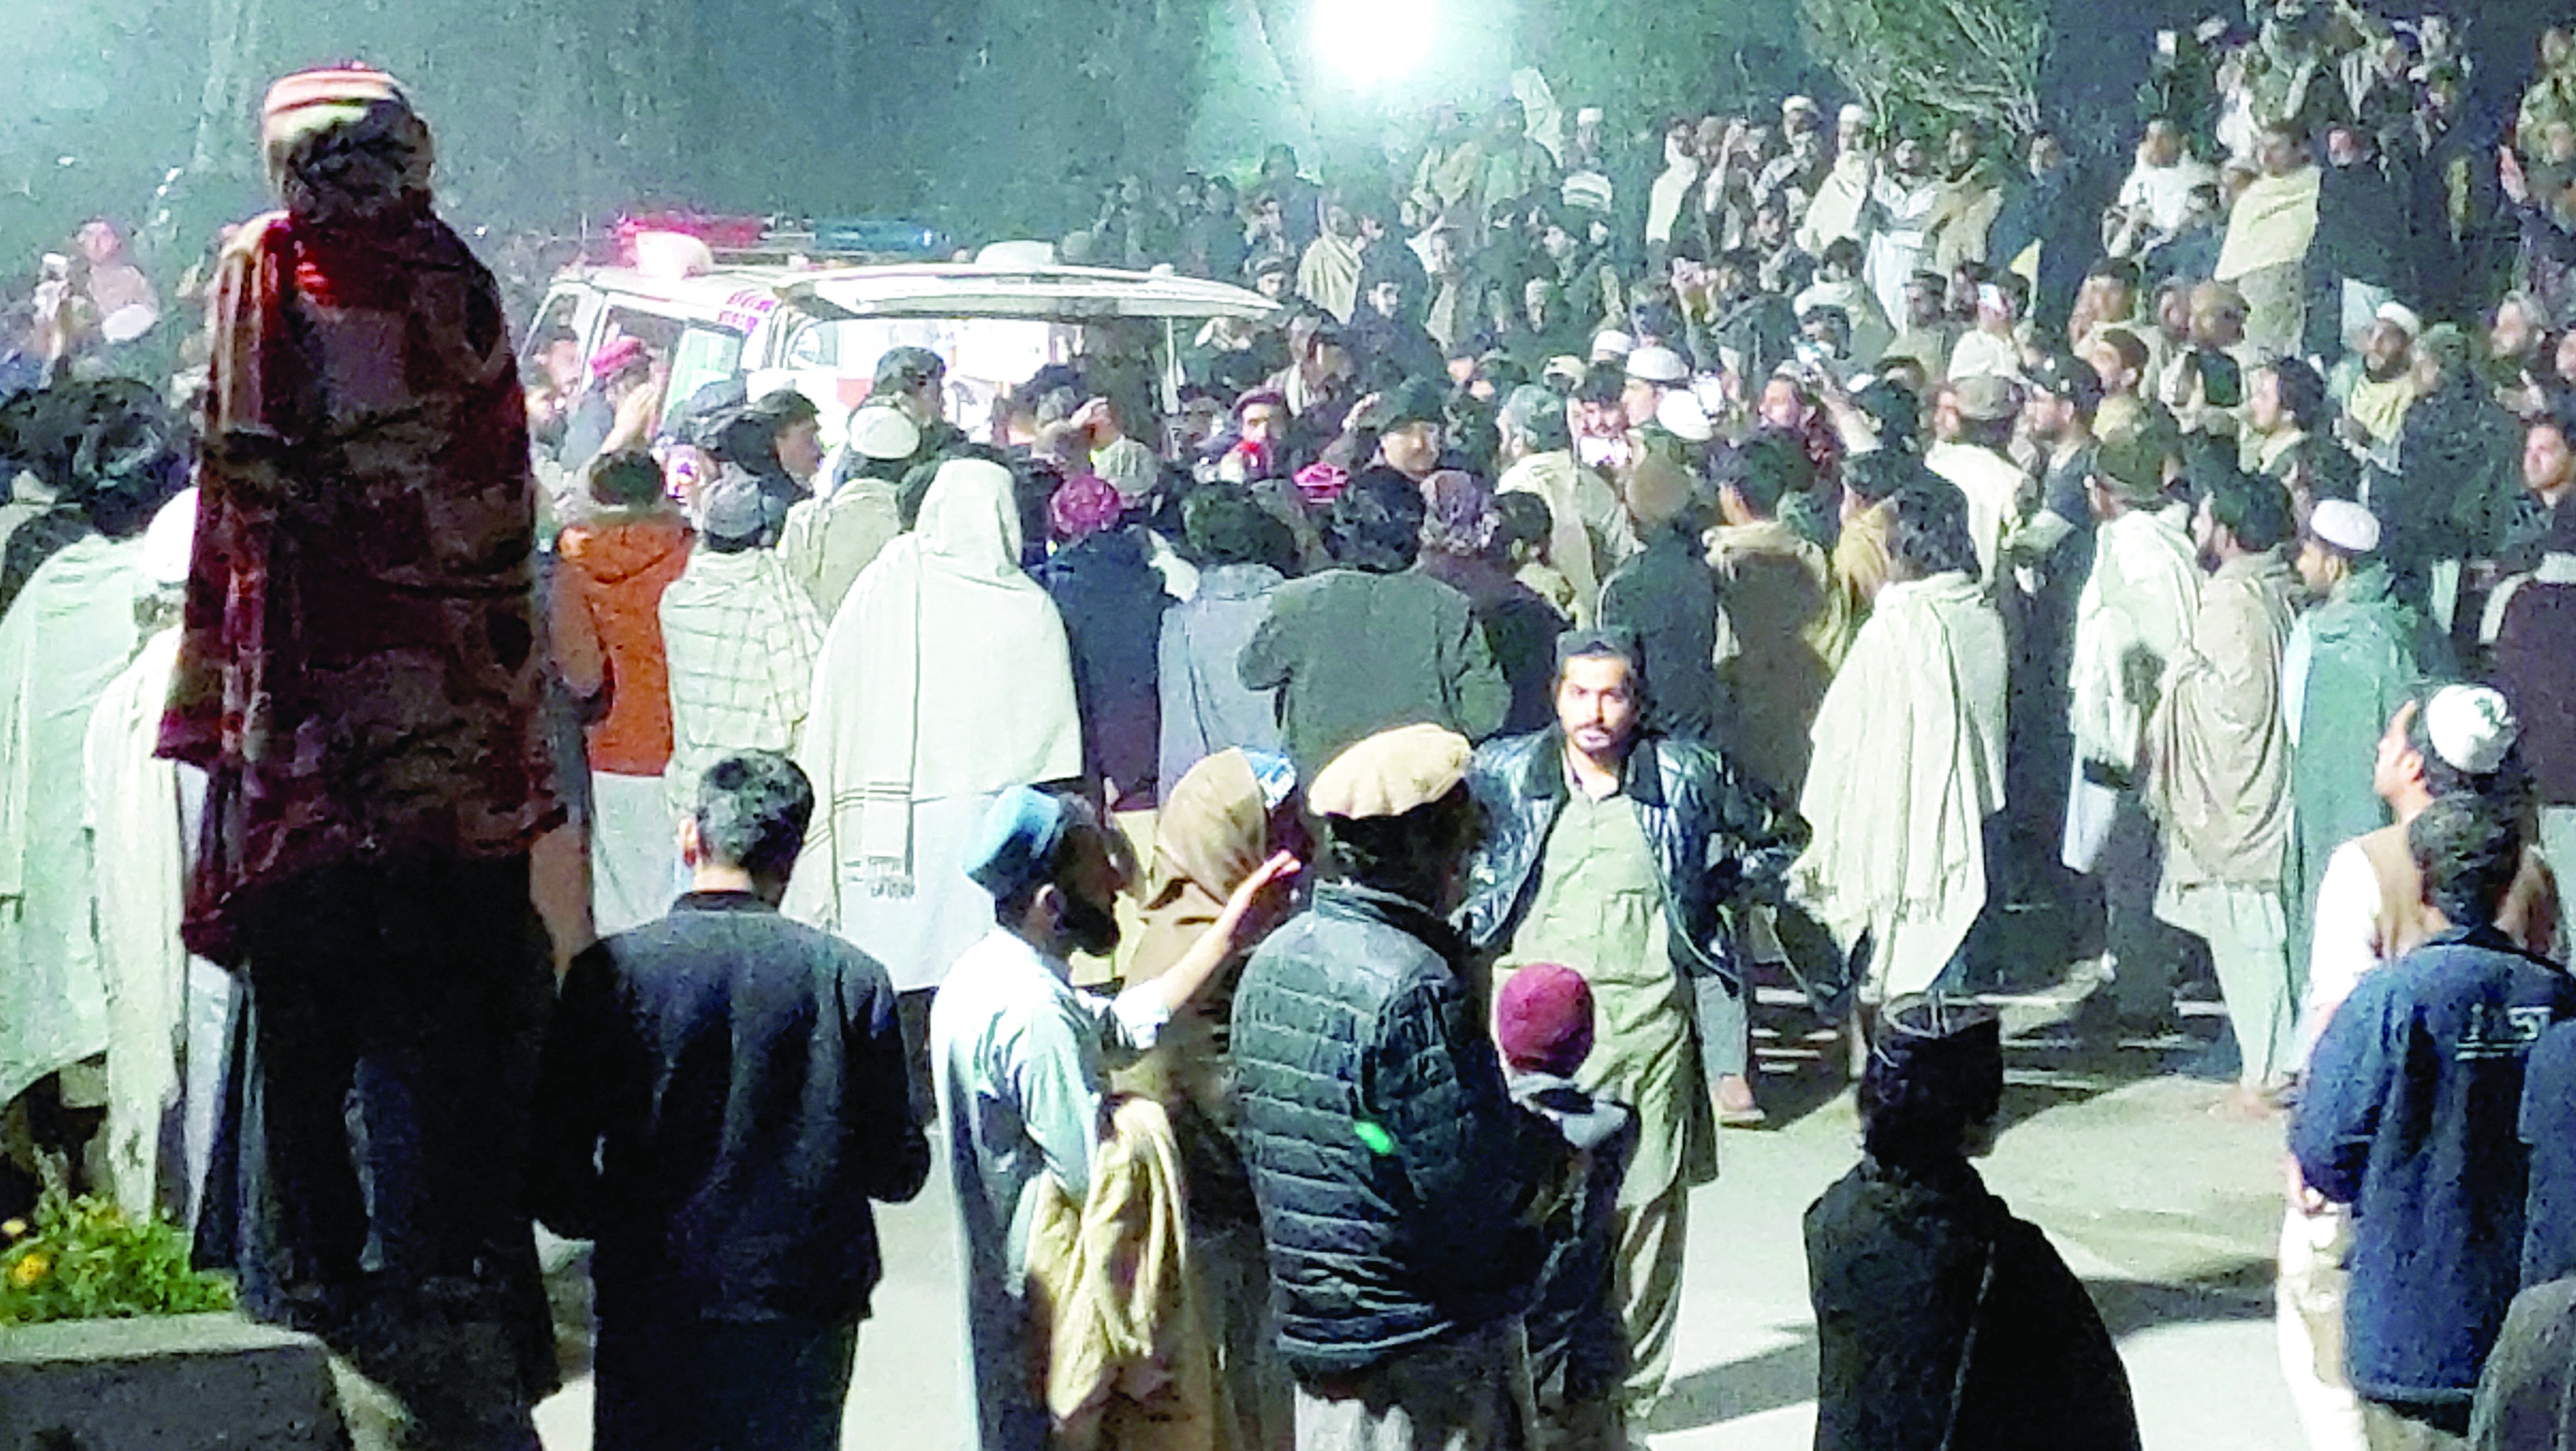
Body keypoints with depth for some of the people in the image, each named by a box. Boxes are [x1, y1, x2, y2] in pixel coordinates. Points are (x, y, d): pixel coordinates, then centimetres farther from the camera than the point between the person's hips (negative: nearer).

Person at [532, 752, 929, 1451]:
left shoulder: (610, 972, -7)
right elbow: (898, 1171, -1)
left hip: (651, 1309, -1)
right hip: (808, 1320, 1)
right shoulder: (852, 979, -5)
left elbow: (554, 1171, -6)